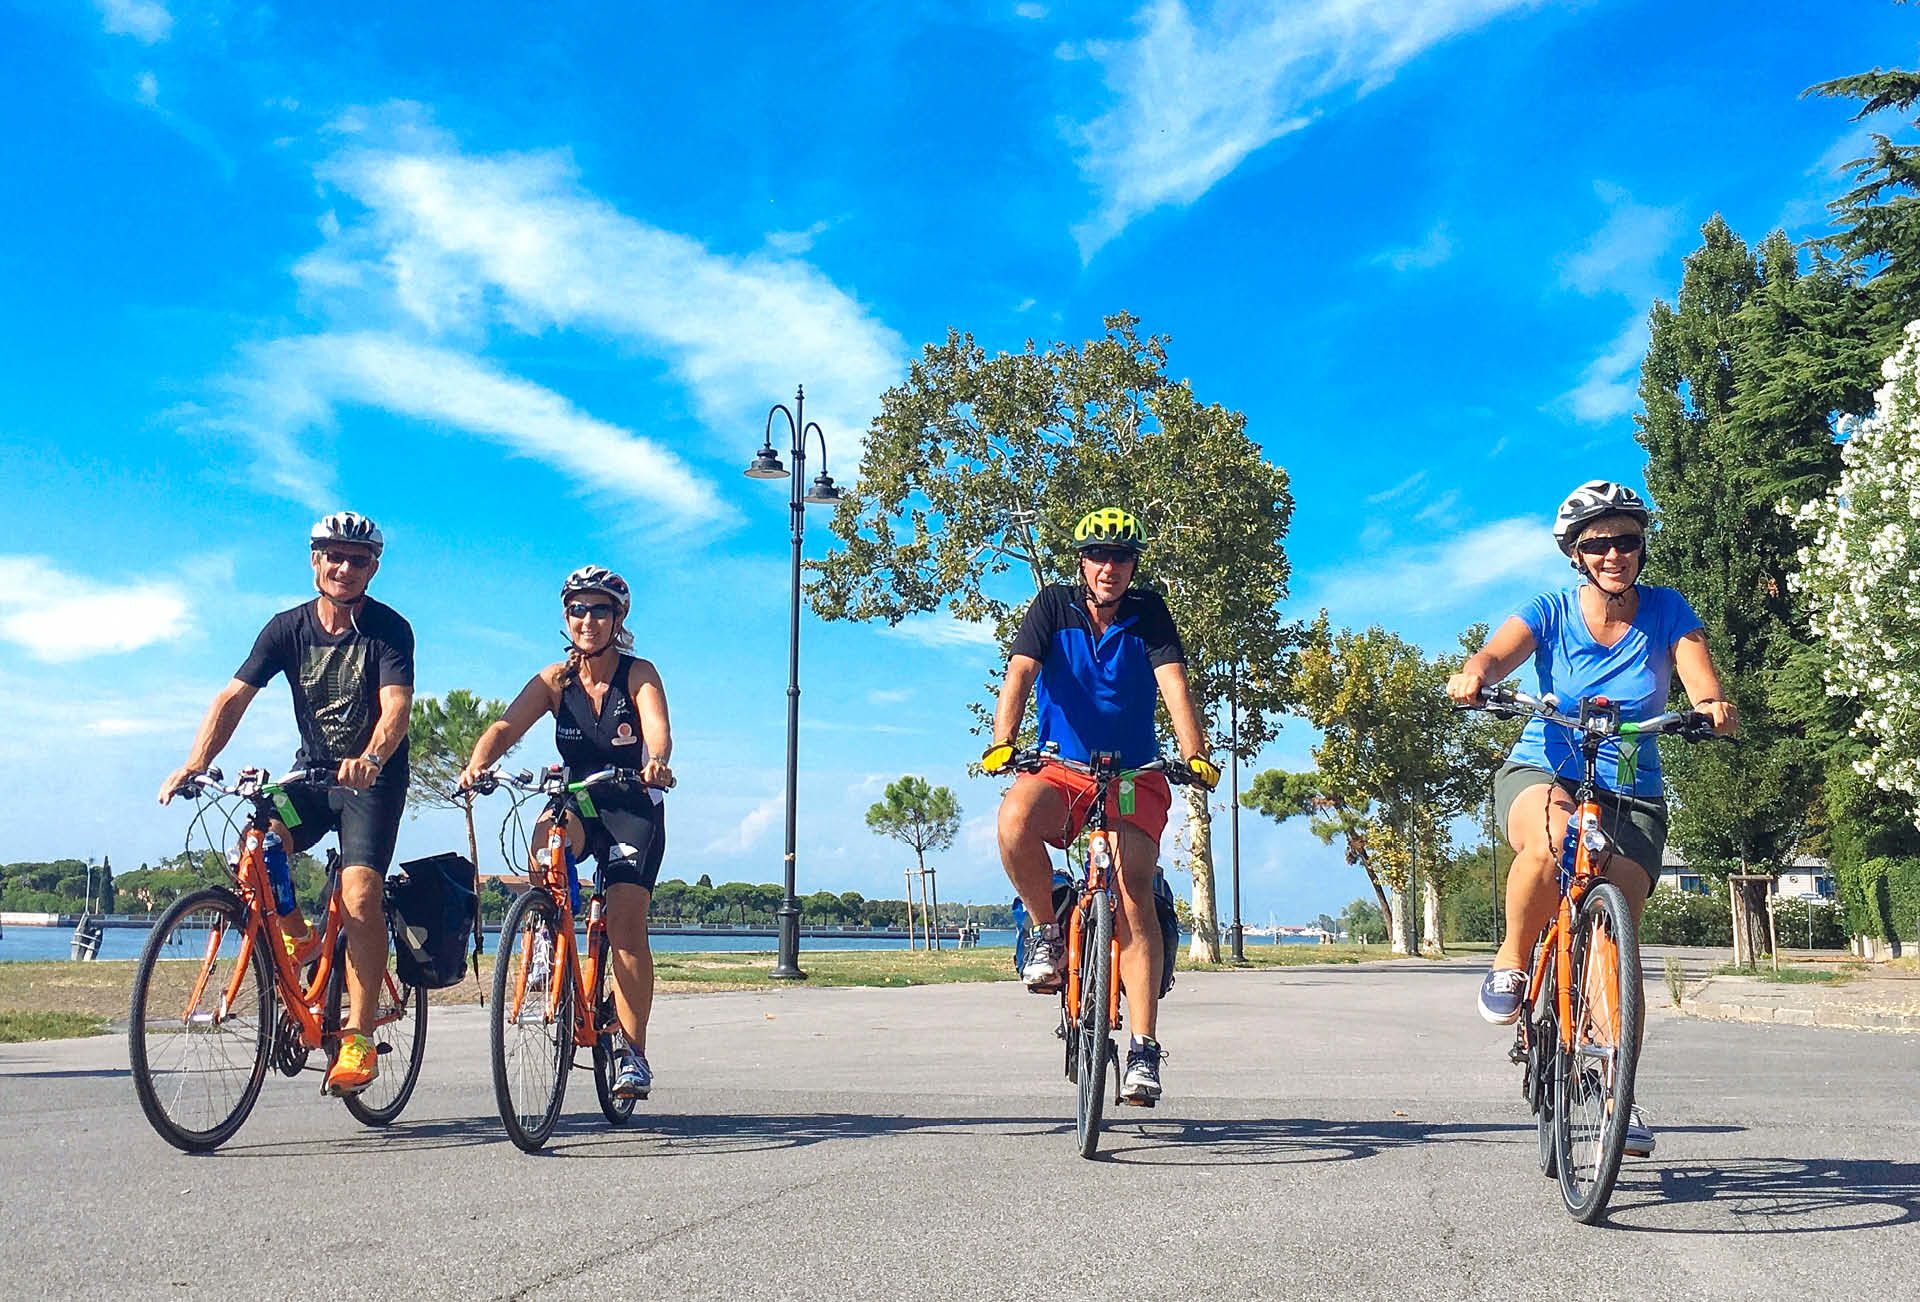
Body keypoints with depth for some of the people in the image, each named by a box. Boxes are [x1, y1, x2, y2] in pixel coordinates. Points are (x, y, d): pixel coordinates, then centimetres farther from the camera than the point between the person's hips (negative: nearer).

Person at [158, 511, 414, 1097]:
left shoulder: (389, 629, -13)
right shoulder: (288, 628, -2)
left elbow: (397, 708, -26)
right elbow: (233, 698, -9)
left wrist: (370, 758, -48)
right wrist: (194, 763, -26)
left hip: (373, 778, -4)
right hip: (312, 770, 4)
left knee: (361, 895, -19)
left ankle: (358, 1038, -12)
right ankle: (295, 937, 6)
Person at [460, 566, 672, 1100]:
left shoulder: (639, 674, -11)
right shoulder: (555, 679, -4)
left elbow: (658, 729, -30)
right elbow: (507, 726, -19)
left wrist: (655, 762, -53)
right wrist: (477, 765, -40)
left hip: (634, 810, -2)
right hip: (578, 803, 2)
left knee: (626, 922, -15)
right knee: (546, 838, -34)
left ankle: (633, 1050, -4)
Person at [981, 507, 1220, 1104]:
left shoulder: (1148, 612, 0)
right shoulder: (1053, 605, 0)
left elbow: (1174, 684, -12)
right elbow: (1019, 674, -13)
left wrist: (1195, 755, -28)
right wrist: (1002, 742, -30)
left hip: (1134, 777, 0)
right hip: (1061, 769, 0)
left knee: (1134, 895, -17)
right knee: (1015, 821, -34)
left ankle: (1143, 1048, -13)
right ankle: (1046, 931, -8)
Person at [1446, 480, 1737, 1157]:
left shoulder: (1666, 611, -2)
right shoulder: (1552, 611, -5)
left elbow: (1700, 679, -16)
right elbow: (1498, 651, -24)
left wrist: (1714, 706, -40)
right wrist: (1473, 673, -48)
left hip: (1632, 794, 1)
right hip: (1543, 772, -1)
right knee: (1550, 841, -38)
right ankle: (1510, 964, -13)